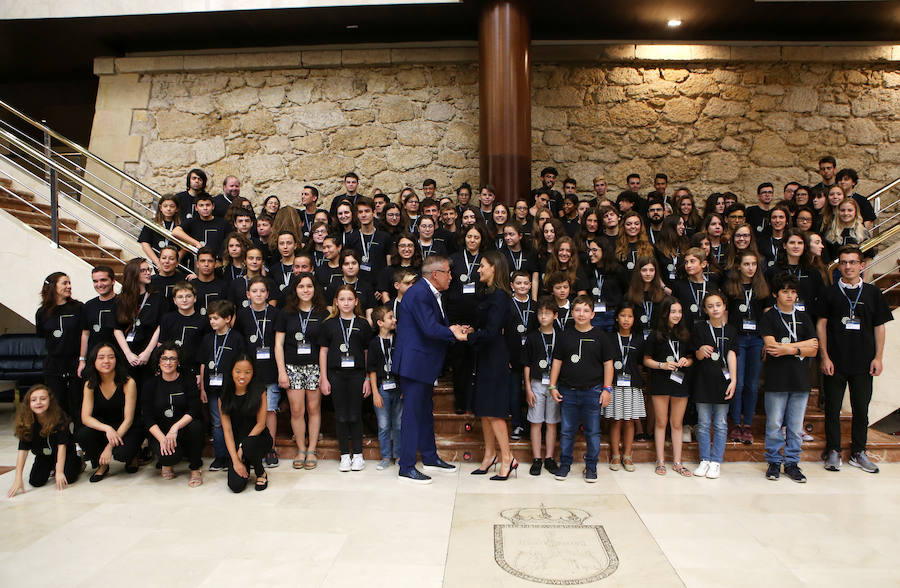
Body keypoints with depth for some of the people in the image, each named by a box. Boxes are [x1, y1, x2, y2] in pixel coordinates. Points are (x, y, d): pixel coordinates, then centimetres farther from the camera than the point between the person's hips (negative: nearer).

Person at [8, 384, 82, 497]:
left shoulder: (59, 417, -28)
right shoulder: (26, 421, -20)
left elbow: (62, 445, -28)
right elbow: (23, 450, -21)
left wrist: (59, 472, -31)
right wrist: (18, 479, -26)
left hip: (65, 453, -3)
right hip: (43, 455, 3)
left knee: (68, 478, -21)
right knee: (35, 482, -13)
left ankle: (79, 462, 13)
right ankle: (50, 468, 20)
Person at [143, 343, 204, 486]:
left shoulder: (188, 379, -1)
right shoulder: (151, 383, 1)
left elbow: (193, 411, -10)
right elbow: (147, 418, -4)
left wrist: (176, 427, -29)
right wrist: (162, 438, -21)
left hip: (183, 428, 1)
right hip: (159, 431, 0)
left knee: (196, 426, -34)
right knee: (169, 456, -32)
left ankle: (195, 469, -12)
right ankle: (167, 462, 10)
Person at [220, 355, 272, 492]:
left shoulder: (259, 391, -8)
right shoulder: (223, 396, -4)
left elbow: (261, 424, -7)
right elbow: (227, 430, -7)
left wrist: (242, 446, -18)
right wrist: (235, 460, -15)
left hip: (258, 438, -1)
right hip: (236, 443, 2)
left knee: (248, 445, -37)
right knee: (236, 486, -18)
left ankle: (261, 473, -5)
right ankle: (245, 468, 18)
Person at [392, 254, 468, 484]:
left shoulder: (431, 293, 13)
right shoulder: (418, 293, -18)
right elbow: (430, 329, -25)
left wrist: (452, 330, -4)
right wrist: (454, 333, -11)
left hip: (425, 363, 11)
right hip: (414, 363, -11)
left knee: (426, 410, 19)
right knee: (412, 413, -4)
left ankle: (430, 457, 32)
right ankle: (407, 467, 4)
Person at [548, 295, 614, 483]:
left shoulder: (599, 336, 1)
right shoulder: (566, 336, 5)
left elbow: (608, 363, 3)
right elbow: (557, 361, 8)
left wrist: (607, 389, -2)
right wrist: (553, 386, 4)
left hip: (592, 391, -1)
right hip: (568, 391, 1)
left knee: (592, 432, 6)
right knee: (567, 431, 8)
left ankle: (591, 466, 19)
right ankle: (565, 464, 21)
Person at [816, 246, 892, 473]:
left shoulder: (873, 293, 6)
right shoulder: (830, 292, 2)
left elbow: (879, 326, 8)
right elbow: (821, 324, 1)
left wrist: (878, 357, 1)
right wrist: (824, 356, -5)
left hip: (863, 362, 1)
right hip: (835, 362, -1)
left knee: (861, 408, 8)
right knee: (832, 408, 4)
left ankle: (858, 453, 21)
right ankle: (833, 452, 15)